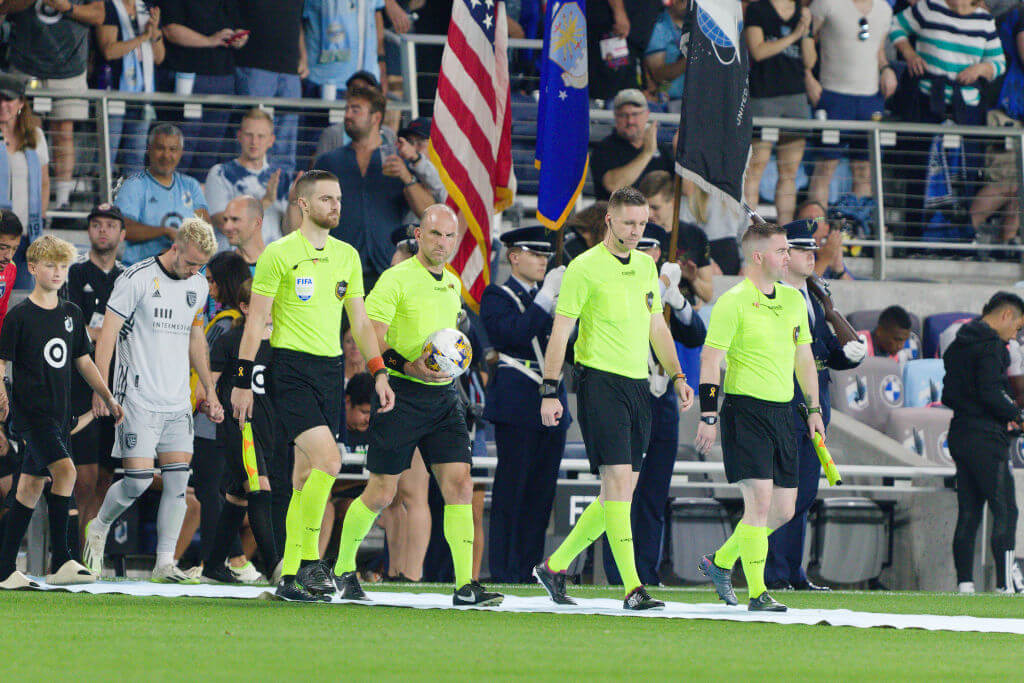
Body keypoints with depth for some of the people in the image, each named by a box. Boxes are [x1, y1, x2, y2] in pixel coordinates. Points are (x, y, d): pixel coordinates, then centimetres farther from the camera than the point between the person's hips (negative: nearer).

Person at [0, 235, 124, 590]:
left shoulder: (71, 314, 12)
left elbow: (83, 361, 20)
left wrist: (109, 399, 17)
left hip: (59, 412, 7)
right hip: (31, 410, -7)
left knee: (32, 484, 8)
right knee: (65, 470, -22)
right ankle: (60, 561, -19)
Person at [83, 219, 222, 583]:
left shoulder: (199, 286, 11)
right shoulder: (137, 278, -10)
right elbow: (107, 333, -9)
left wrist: (209, 390, 23)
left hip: (178, 401, 6)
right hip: (138, 399, -6)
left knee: (178, 479, -2)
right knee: (138, 480, -10)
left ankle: (165, 563, 3)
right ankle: (99, 528, 18)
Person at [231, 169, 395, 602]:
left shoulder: (347, 256, 13)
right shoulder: (279, 254, -4)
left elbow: (360, 320, 19)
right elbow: (256, 319, -4)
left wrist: (379, 373, 11)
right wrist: (243, 380, -7)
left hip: (331, 369, 6)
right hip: (291, 368, -6)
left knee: (306, 474, 7)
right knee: (328, 460, -20)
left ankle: (290, 577, 12)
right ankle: (309, 561, -13)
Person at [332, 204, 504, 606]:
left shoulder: (453, 285, 14)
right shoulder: (397, 280, -9)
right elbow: (369, 335, -16)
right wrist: (408, 366, -26)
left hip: (443, 396, 6)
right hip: (401, 395, -6)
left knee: (460, 486, -7)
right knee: (381, 494, 0)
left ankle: (465, 586, -10)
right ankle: (343, 569, 21)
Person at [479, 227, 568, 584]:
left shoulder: (546, 297, 19)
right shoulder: (498, 297, 0)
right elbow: (515, 333, -18)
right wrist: (546, 297, -17)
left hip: (551, 406, 7)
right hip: (517, 406, -7)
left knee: (542, 490, 6)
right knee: (511, 488, -6)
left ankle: (530, 568, 11)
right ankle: (505, 573, -4)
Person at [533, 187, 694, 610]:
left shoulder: (646, 266, 15)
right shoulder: (584, 267, -6)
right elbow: (560, 331, -6)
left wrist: (677, 377, 13)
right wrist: (550, 390, -11)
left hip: (638, 385, 7)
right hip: (600, 381, -7)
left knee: (619, 493, 6)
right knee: (618, 480, -14)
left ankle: (554, 567, 20)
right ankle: (632, 589, -16)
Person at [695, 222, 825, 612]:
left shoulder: (794, 300, 13)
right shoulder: (733, 302, -9)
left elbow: (804, 358, 23)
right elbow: (710, 360, -10)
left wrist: (814, 409, 19)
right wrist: (708, 416, -15)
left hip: (782, 412, 7)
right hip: (746, 409, -7)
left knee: (784, 509, 6)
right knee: (760, 499, -14)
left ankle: (720, 562, 26)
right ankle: (757, 593, -10)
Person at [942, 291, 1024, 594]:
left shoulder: (958, 345, 17)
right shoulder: (991, 345, -11)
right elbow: (990, 391, -21)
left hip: (960, 437, 9)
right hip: (986, 438, -9)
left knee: (968, 513, 9)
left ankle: (964, 583, 7)